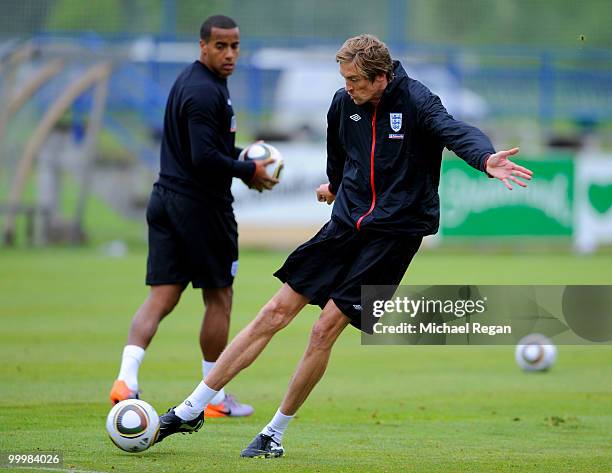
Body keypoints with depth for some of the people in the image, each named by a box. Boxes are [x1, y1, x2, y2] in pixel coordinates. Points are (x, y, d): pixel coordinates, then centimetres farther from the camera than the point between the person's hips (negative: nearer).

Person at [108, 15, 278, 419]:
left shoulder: (189, 82, 15)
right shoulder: (207, 92, -17)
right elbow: (205, 159, -24)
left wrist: (241, 156, 13)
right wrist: (249, 171, -10)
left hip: (166, 201, 8)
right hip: (202, 205, -8)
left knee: (161, 297, 2)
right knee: (219, 299, 5)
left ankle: (126, 378, -15)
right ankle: (215, 398, 13)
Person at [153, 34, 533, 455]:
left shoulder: (416, 102, -14)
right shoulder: (344, 103, 3)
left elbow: (454, 131, -32)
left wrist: (485, 158, -54)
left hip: (393, 234, -5)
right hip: (345, 226, 5)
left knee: (325, 330, -12)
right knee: (275, 313, 0)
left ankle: (275, 433, 4)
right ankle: (189, 412, 4)